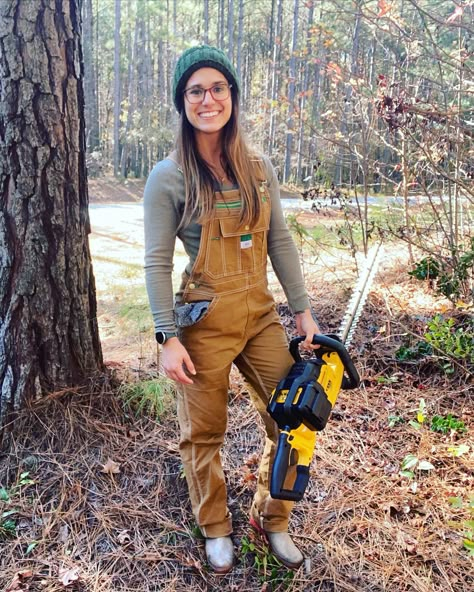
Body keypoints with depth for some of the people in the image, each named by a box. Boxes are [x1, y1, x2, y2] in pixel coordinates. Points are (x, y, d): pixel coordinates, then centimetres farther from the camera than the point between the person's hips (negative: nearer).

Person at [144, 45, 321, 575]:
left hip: (260, 314, 5)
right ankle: (215, 529, 37)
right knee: (204, 435, 10)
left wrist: (303, 311, 5)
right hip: (203, 322, -4)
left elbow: (280, 243, 8)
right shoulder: (168, 177, -7)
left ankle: (272, 520, 33)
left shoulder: (259, 169, 5)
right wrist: (168, 338, -13)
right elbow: (157, 263, -8)